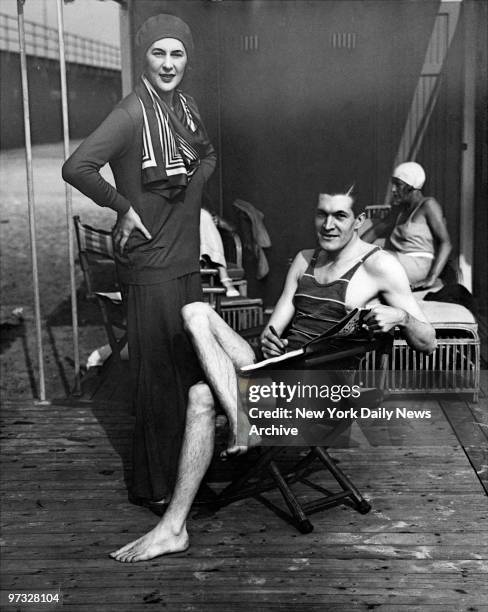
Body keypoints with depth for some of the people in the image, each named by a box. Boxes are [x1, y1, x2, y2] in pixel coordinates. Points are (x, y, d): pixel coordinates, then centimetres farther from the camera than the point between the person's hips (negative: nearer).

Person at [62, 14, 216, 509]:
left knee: (190, 369, 16)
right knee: (157, 375, 0)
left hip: (186, 258, 8)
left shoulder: (186, 107, 10)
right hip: (150, 265, -8)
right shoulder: (133, 112, -16)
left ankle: (185, 471, 33)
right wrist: (123, 206, -17)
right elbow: (76, 167, -26)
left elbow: (207, 154, 29)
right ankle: (153, 485, 14)